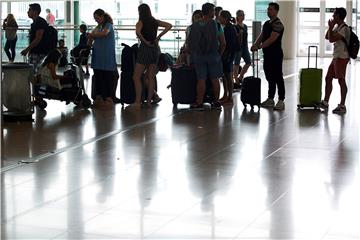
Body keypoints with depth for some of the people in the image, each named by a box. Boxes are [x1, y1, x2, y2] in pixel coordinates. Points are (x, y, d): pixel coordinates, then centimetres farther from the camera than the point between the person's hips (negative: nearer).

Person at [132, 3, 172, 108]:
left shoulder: (141, 22, -7)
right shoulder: (155, 21, 8)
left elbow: (138, 32, -27)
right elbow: (169, 25, 4)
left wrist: (145, 41, -14)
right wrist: (159, 36, 0)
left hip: (145, 48, -6)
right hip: (155, 49, 6)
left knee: (136, 77, 0)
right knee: (151, 78, 10)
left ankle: (138, 102, -6)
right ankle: (149, 101, 11)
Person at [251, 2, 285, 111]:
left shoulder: (278, 24, -13)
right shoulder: (266, 23, 15)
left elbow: (272, 39, -21)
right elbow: (261, 36, 13)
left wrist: (259, 47, -23)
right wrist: (255, 44, -5)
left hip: (276, 55, -9)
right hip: (267, 54, 9)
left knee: (278, 78, -6)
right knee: (270, 78, 13)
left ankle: (281, 101, -4)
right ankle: (270, 99, 20)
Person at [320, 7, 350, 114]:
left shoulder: (344, 28, -15)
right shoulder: (337, 27, 15)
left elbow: (331, 39, -21)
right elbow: (327, 37, 18)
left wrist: (330, 27, -10)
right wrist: (331, 27, 6)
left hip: (342, 58, -10)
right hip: (336, 57, 10)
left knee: (341, 80, -6)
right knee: (328, 78, 11)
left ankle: (342, 106, -2)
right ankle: (325, 102, 19)